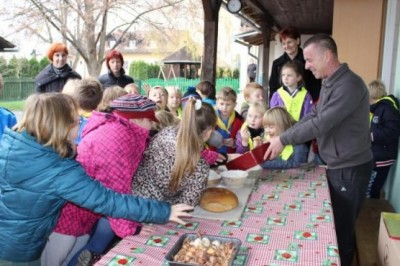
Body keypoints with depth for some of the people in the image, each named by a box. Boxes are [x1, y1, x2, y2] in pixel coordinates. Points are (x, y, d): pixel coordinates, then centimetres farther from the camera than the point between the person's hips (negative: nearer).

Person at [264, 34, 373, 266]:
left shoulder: (349, 85, -23)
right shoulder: (329, 83, 9)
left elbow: (321, 124, -27)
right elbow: (312, 116, 9)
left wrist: (284, 140, -18)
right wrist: (282, 137, -2)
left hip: (350, 169, -9)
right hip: (336, 166, 9)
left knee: (342, 229, 5)